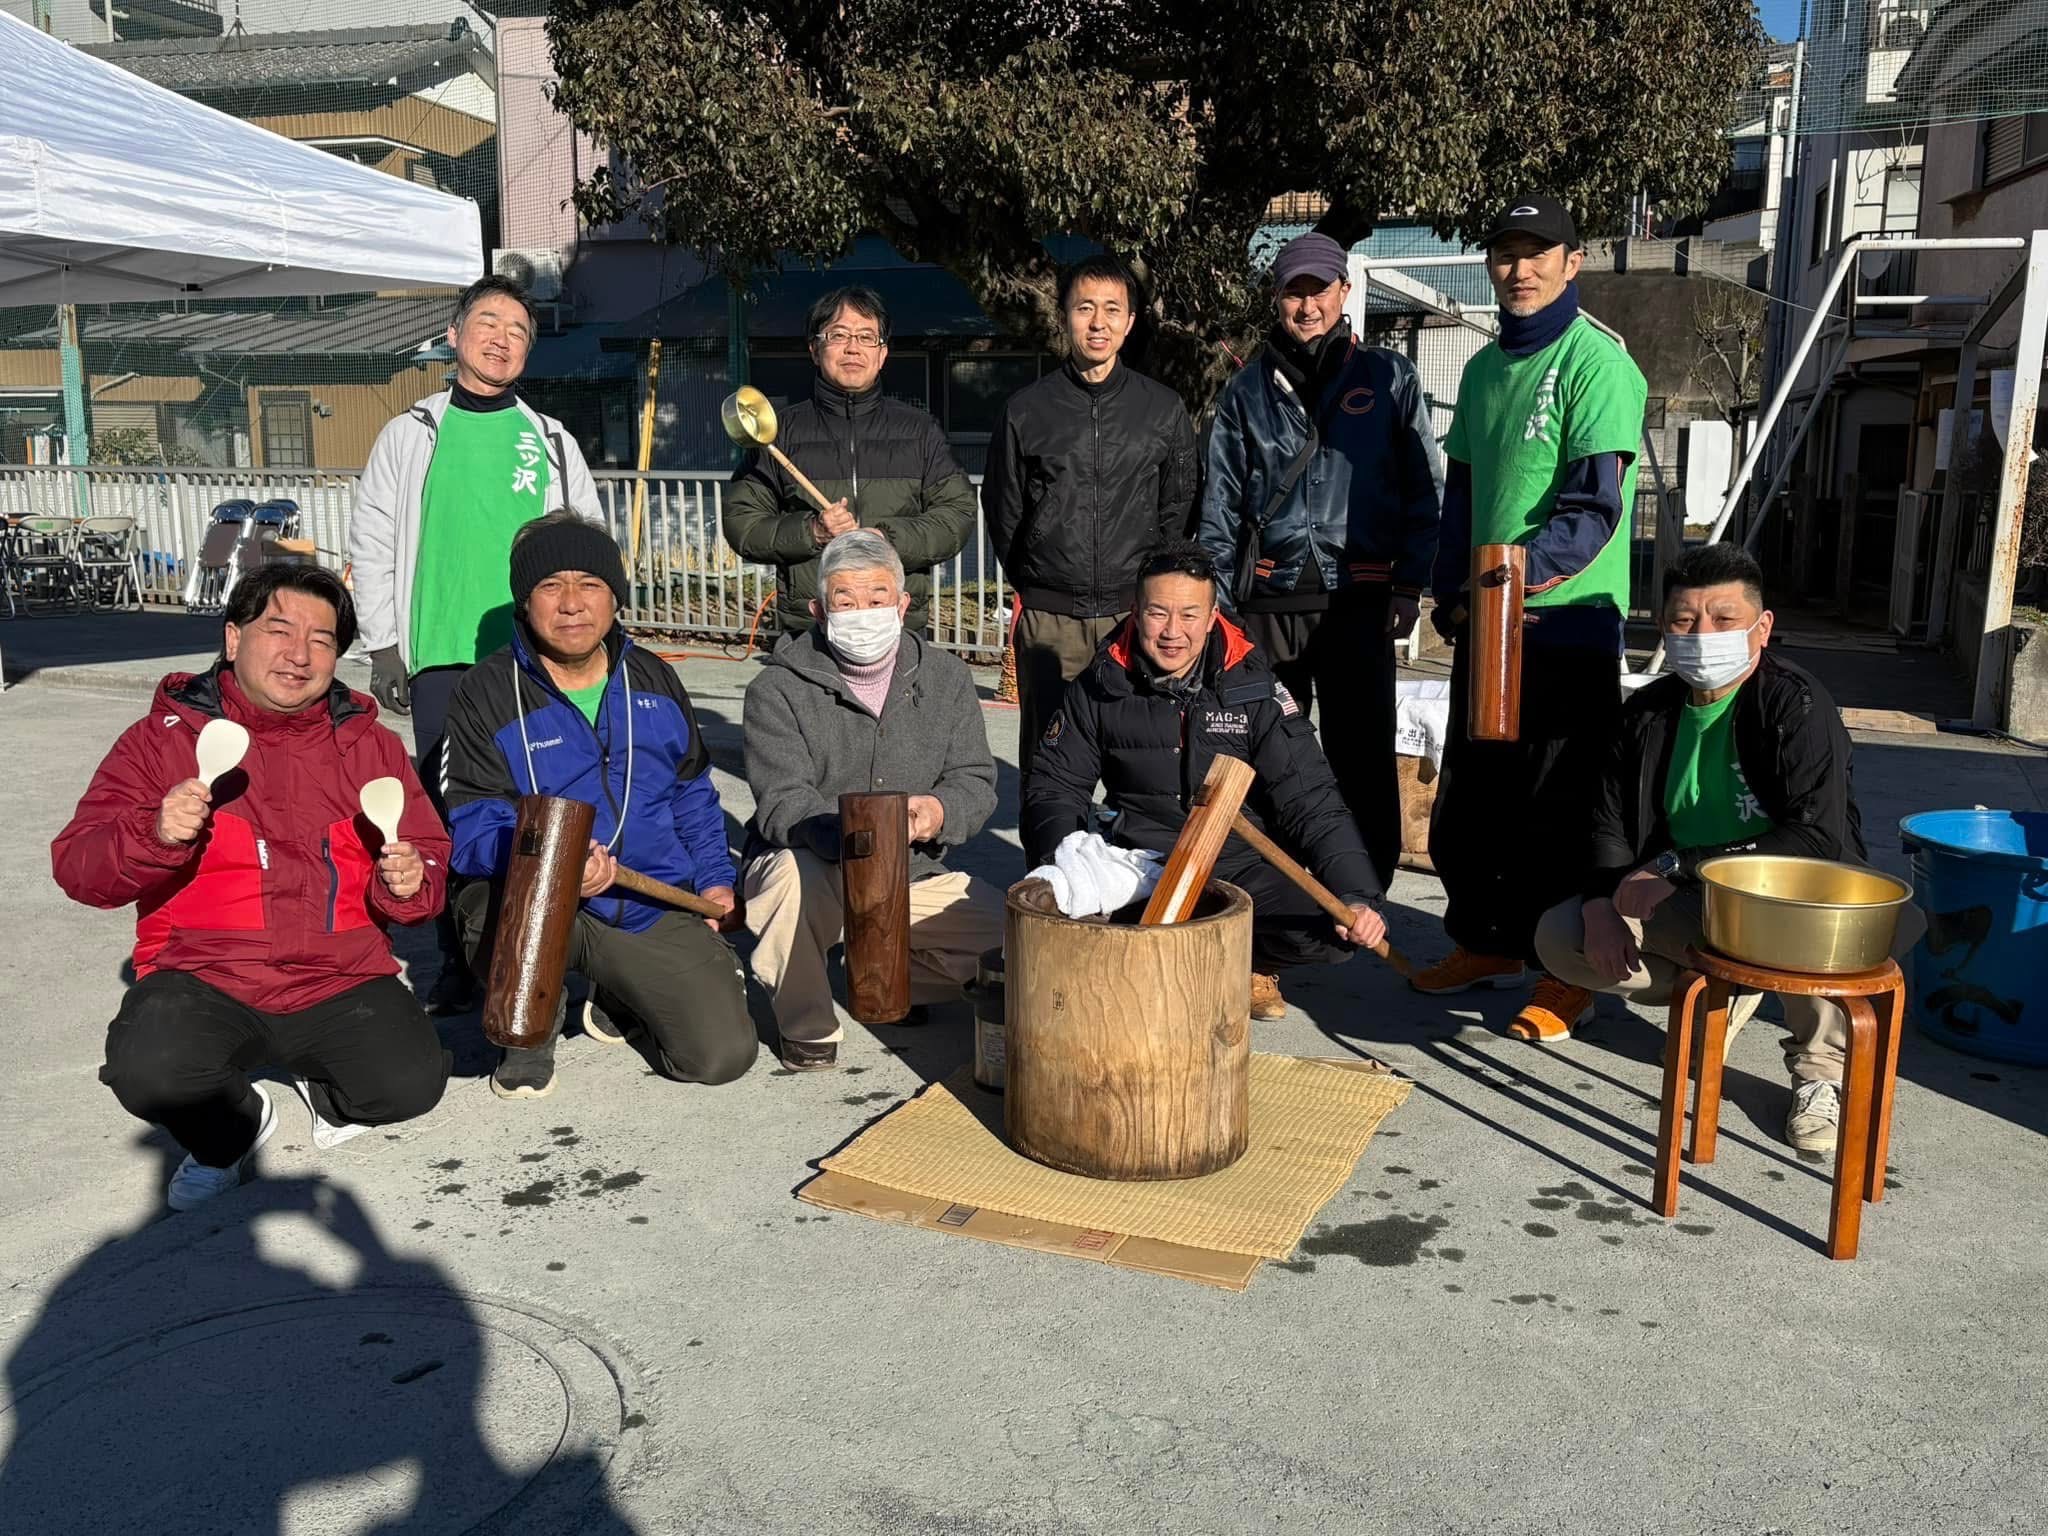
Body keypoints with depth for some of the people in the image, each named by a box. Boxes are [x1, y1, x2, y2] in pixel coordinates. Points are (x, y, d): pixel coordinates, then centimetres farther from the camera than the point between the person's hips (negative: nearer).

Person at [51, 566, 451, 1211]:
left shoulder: (372, 745, 11)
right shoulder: (165, 735, 4)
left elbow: (428, 860, 13)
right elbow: (77, 867, -1)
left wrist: (409, 883, -12)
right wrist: (156, 835, -22)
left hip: (341, 981, 2)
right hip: (204, 980, -1)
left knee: (413, 1082, -23)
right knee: (149, 1072, -31)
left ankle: (327, 1085, 15)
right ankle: (230, 1130, 6)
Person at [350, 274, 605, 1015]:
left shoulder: (552, 442, 12)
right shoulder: (411, 435, 9)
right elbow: (373, 547, 8)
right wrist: (384, 647, 0)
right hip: (441, 657, 0)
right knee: (450, 811, 0)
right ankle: (458, 966, 10)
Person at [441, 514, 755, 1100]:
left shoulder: (654, 679, 12)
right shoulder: (486, 695, -3)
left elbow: (693, 793, 21)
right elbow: (473, 829, -10)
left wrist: (713, 878, 7)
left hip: (657, 910, 4)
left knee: (724, 1054, -12)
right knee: (511, 898, -41)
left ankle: (620, 999, 24)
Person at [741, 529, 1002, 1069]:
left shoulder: (947, 678, 4)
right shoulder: (779, 689, -8)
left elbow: (975, 781, 0)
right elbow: (783, 803, -19)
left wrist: (940, 812, -25)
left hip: (914, 874, 4)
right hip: (812, 869, -3)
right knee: (792, 870, -38)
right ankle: (806, 1025, -11)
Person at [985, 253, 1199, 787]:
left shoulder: (1164, 410, 9)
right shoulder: (1025, 409, 7)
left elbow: (1178, 508, 13)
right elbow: (1003, 511, 13)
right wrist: (1032, 587, 12)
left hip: (1135, 613, 0)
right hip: (1049, 620, 0)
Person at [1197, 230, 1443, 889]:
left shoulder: (1388, 377, 7)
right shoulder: (1247, 389, 12)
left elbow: (1423, 488, 5)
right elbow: (1219, 503, 11)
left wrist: (1409, 586, -3)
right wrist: (1219, 597, 3)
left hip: (1359, 598, -2)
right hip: (1267, 599, 2)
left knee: (1362, 758, 0)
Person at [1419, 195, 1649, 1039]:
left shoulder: (1595, 362, -9)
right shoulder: (1485, 367, 14)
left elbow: (1595, 505, -17)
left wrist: (1517, 576, -26)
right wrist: (1453, 593, 9)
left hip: (1567, 623, -7)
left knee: (1556, 808, 0)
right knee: (1467, 796, 14)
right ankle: (1487, 941, 31)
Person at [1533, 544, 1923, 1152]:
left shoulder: (1799, 706, -15)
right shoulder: (1647, 713, 2)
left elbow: (1816, 838, -25)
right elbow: (1611, 826, 7)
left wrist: (1677, 867, -27)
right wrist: (1602, 903, -14)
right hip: (1685, 908, 5)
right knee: (1559, 938, -15)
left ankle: (1821, 1067, -9)